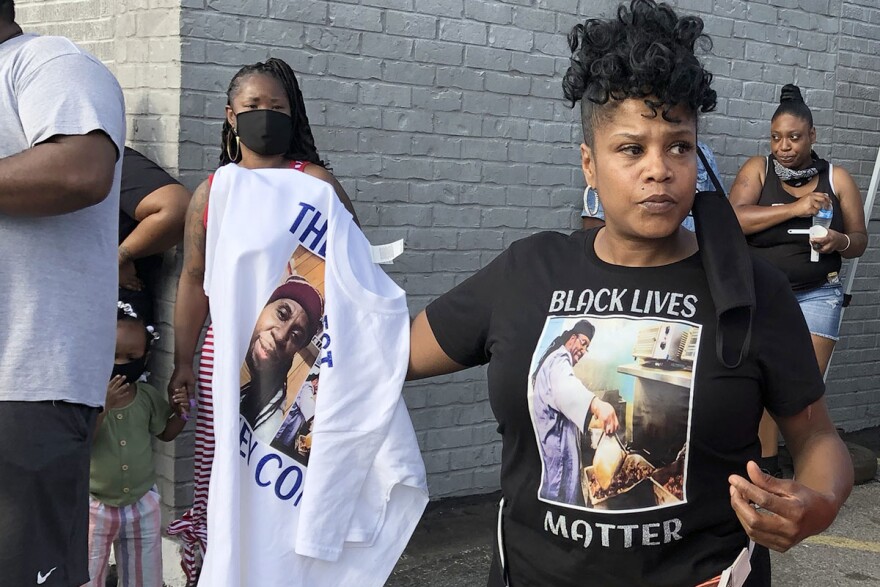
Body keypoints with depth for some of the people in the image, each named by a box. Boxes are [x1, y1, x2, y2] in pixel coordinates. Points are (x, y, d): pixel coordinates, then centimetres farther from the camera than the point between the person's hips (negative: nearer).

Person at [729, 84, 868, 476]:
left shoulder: (837, 179, 2)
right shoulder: (757, 170, -1)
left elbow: (860, 239, 7)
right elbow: (734, 219, -16)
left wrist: (841, 242, -17)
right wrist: (793, 208, -24)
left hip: (817, 296, 0)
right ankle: (767, 468, 18)